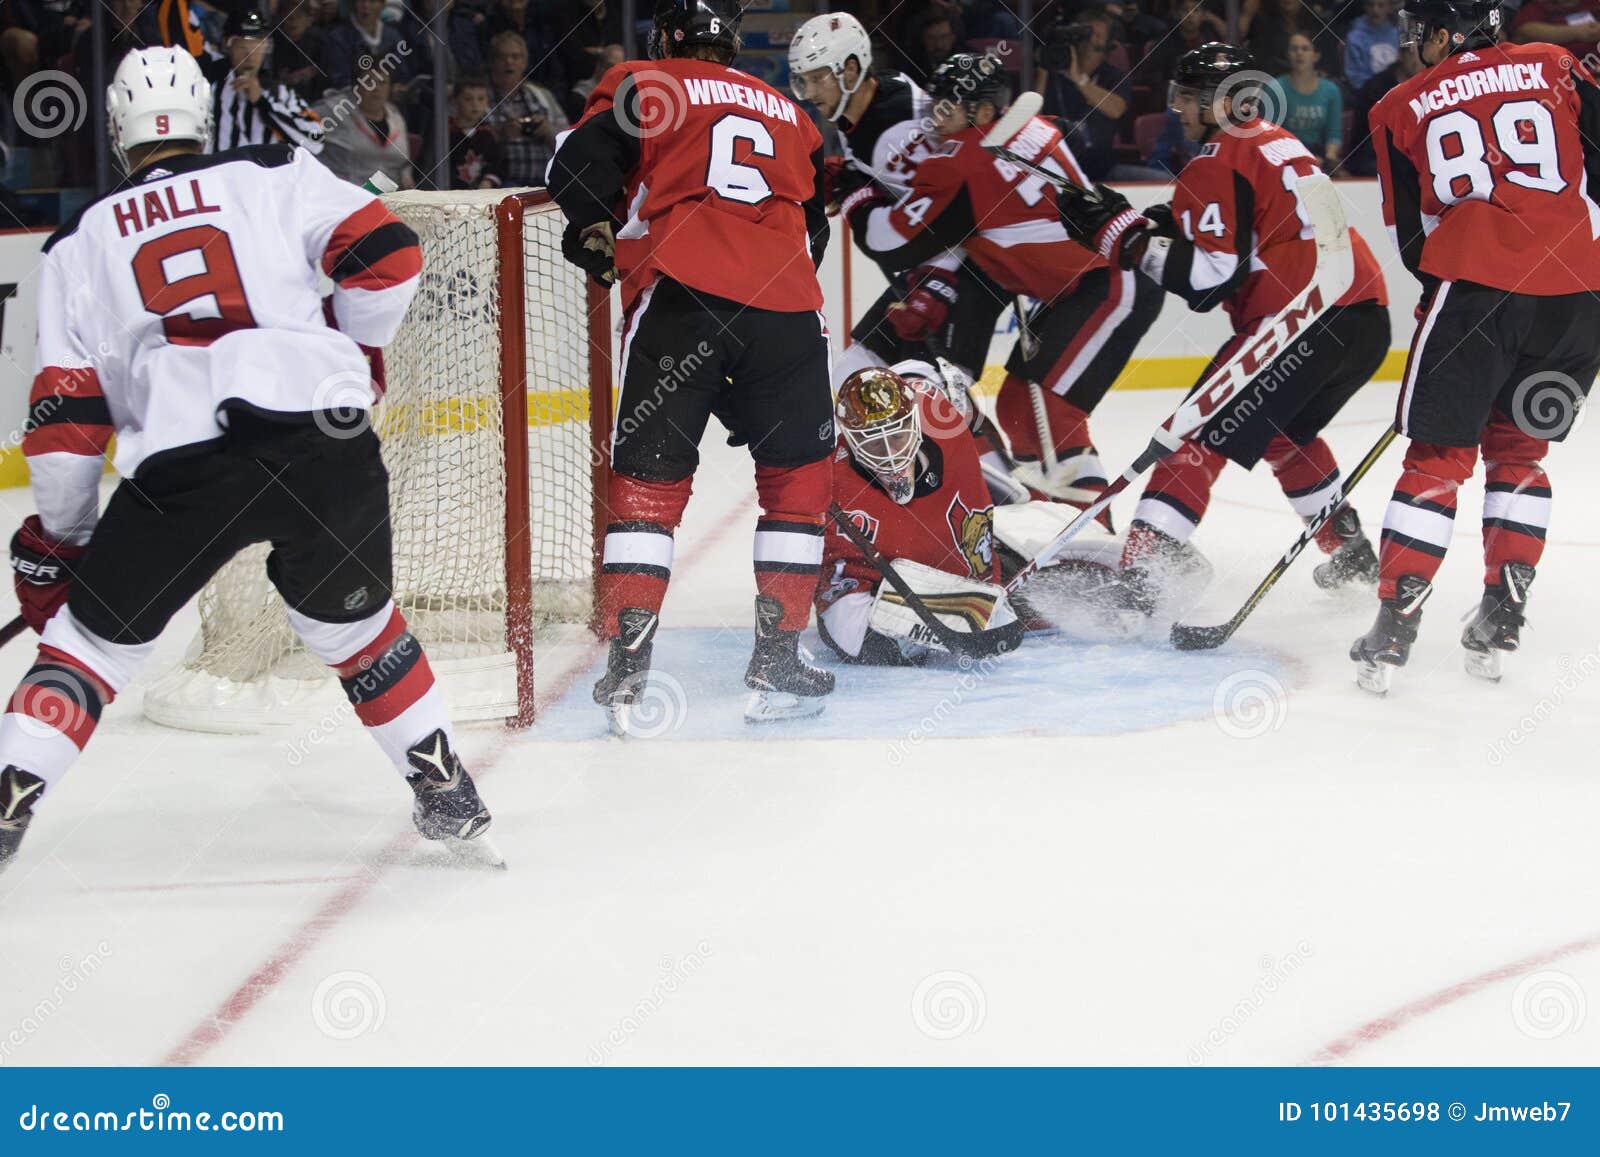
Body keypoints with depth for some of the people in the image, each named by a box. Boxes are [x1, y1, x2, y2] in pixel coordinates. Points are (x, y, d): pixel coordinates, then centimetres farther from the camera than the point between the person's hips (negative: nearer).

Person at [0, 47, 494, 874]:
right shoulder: (275, 176, 18)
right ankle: (446, 795, 26)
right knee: (352, 622, 24)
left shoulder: (81, 243, 20)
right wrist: (346, 350, 28)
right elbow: (386, 254, 9)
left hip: (179, 460, -1)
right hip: (322, 437, 1)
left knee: (93, 636, 14)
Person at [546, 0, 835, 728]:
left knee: (648, 477, 2)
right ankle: (777, 661, 14)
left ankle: (628, 667, -9)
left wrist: (597, 240, 17)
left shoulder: (641, 87, 14)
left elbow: (579, 166, 1)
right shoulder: (788, 114, 27)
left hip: (680, 292, -3)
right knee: (797, 476, 18)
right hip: (786, 305, 3)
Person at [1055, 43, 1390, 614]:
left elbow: (1208, 278, -13)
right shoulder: (1278, 143, 22)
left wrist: (1122, 233, -8)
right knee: (1283, 432, 31)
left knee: (1202, 435, -9)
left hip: (1302, 323, -9)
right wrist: (1153, 222, 17)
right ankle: (1351, 556, 39)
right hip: (1369, 319, 9)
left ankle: (1140, 570, -20)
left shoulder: (1217, 165, -6)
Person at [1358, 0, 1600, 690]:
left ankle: (1394, 629, 1)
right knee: (1518, 450, 19)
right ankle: (1501, 620, 15)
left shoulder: (1400, 109, 13)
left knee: (1437, 459, 7)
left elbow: (1410, 235, 16)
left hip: (1472, 284, -2)